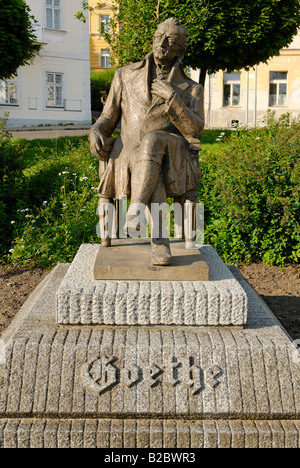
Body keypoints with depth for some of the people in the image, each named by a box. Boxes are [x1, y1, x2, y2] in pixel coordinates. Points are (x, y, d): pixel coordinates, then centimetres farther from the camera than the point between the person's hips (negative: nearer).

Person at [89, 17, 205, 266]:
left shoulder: (191, 89, 14)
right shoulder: (126, 75, 18)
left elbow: (195, 131, -1)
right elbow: (108, 118, 18)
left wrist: (172, 98, -12)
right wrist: (96, 132, -6)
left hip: (169, 158, -1)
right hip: (127, 155, 1)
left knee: (152, 142, -38)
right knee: (153, 178, -35)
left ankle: (135, 213, -45)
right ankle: (159, 239, -36)